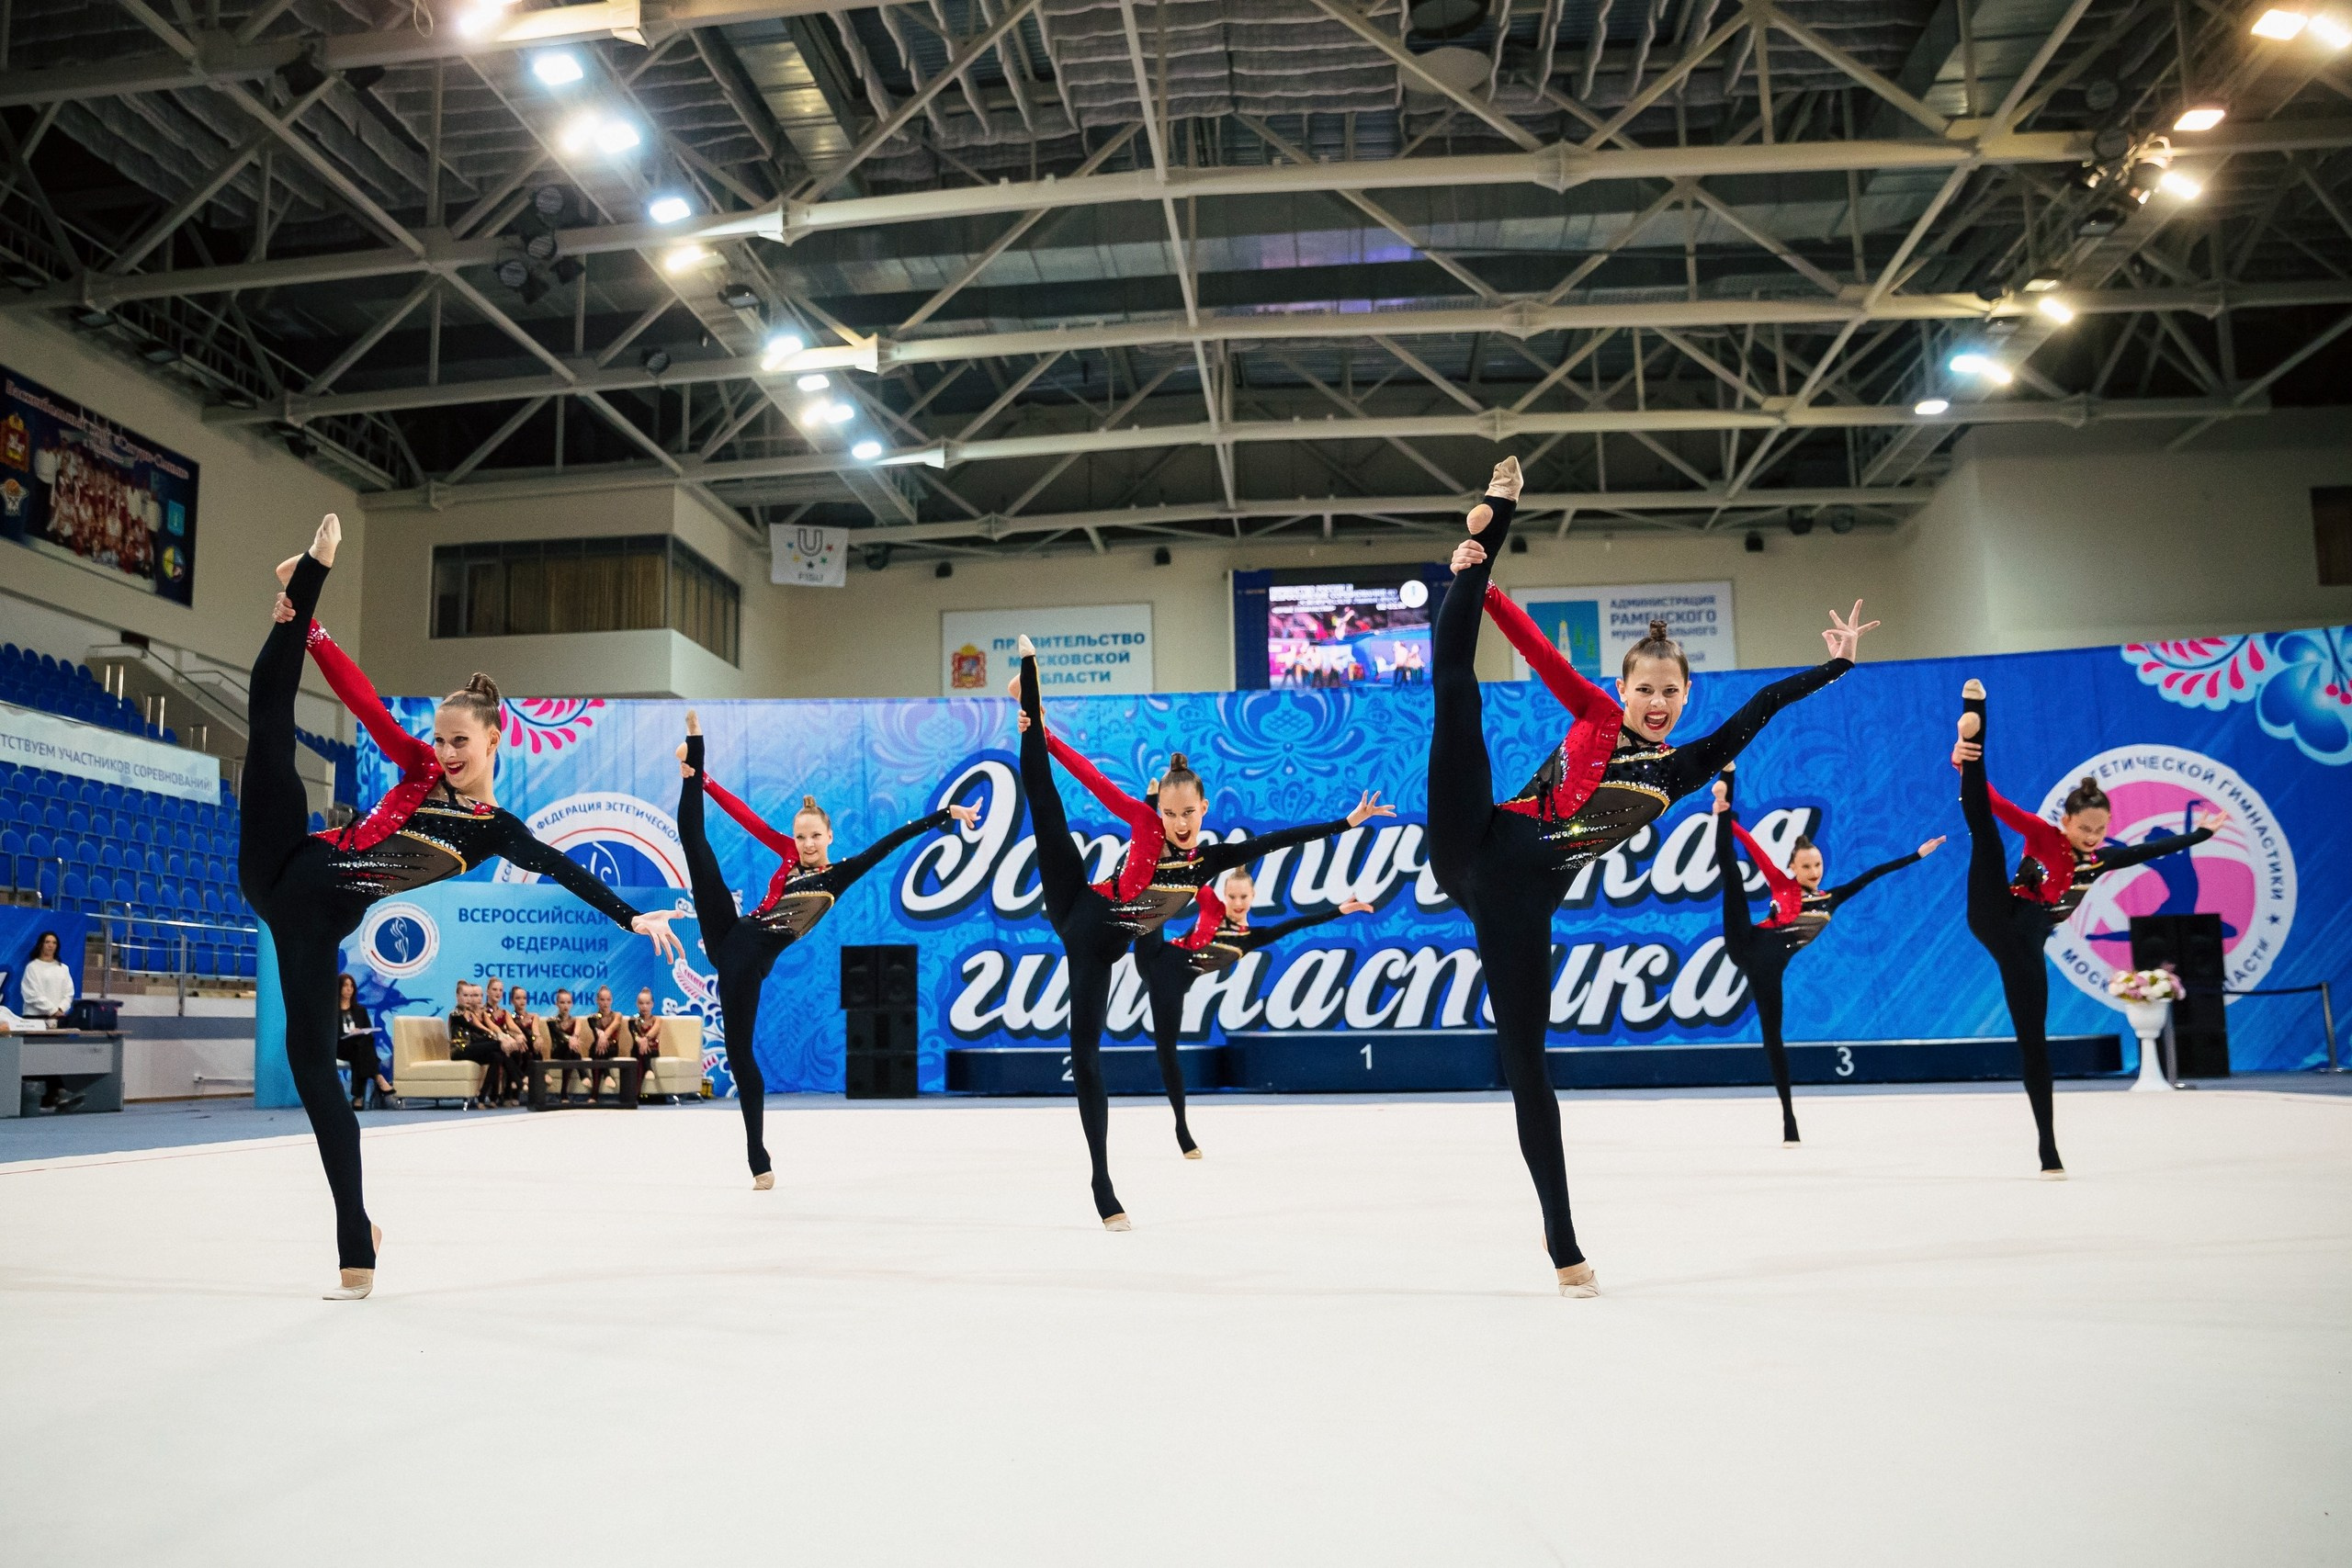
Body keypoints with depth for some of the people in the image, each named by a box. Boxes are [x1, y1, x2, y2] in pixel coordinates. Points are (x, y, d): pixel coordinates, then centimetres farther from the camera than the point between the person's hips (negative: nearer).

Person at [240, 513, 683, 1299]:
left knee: (312, 1062, -6)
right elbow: (364, 699, -3)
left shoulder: (495, 831, -3)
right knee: (270, 713, -8)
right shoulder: (421, 768, 4)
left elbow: (562, 870, -14)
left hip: (319, 919, -3)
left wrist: (631, 916, -26)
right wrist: (307, 627, -14)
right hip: (283, 866, 3)